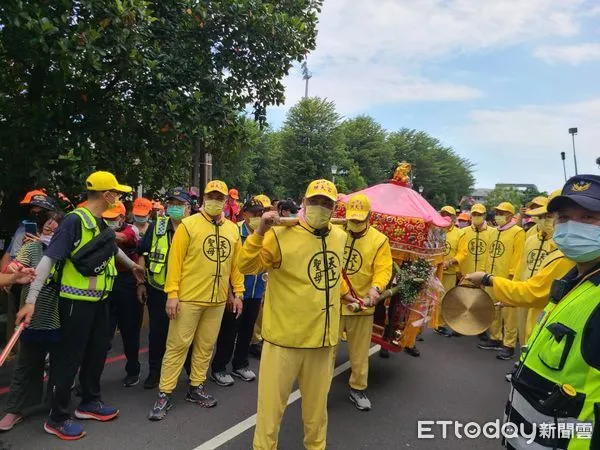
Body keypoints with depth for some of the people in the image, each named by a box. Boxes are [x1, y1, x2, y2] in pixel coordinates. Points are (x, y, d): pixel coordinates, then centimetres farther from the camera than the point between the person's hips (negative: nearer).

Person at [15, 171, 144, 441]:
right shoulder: (75, 221, -17)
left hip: (98, 299, 8)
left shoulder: (101, 223, 8)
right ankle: (57, 418, 20)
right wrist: (31, 299, -24)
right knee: (70, 357, 3)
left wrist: (132, 265, 41)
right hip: (76, 301, -8)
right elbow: (49, 259, -20)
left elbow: (112, 249, 27)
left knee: (97, 352, 17)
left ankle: (89, 402, 35)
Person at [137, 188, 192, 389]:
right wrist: (140, 283, -1)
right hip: (157, 289, 1)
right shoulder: (156, 226, 0)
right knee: (157, 332, 10)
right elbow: (143, 255, 3)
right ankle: (155, 371, 27)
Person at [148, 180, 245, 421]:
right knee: (177, 345, 4)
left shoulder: (232, 229, 6)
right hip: (188, 297, -4)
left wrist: (238, 293, 8)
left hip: (217, 300, 5)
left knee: (206, 345, 15)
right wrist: (172, 294, -13)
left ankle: (196, 387, 31)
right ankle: (164, 394, 16)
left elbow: (236, 263, 10)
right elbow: (175, 260, -9)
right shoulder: (188, 225, -7)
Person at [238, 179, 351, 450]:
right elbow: (246, 267, -18)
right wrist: (260, 232, -29)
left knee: (316, 401, 23)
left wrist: (344, 291, 34)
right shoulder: (281, 235, -14)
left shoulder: (339, 237, 5)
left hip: (323, 336, 5)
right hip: (286, 335, -5)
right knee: (272, 402, 8)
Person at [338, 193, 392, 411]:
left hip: (362, 305, 0)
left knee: (359, 353, 15)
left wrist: (376, 288, -31)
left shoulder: (379, 240, -4)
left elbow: (384, 269, -12)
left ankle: (358, 389, 36)